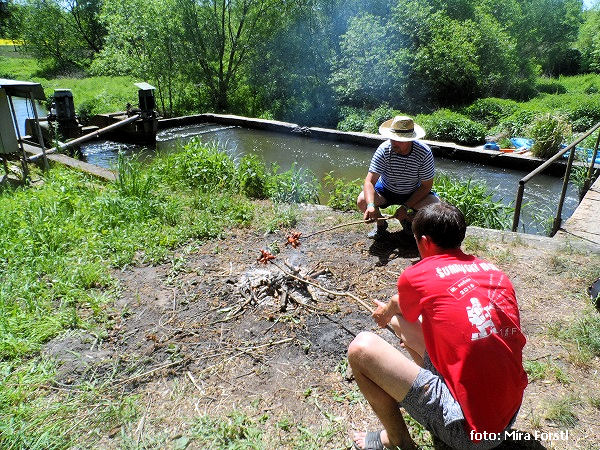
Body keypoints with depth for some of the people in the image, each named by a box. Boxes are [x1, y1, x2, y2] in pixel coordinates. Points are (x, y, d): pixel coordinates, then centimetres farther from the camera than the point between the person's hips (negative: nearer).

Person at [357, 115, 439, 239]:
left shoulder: (424, 153, -24)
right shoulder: (384, 149, -25)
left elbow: (426, 186, -16)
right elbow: (370, 181, -29)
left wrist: (406, 207, -25)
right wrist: (371, 205, -48)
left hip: (414, 194, 0)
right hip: (386, 190, 0)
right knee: (362, 201, -27)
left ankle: (408, 218, 9)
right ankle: (380, 223, 7)